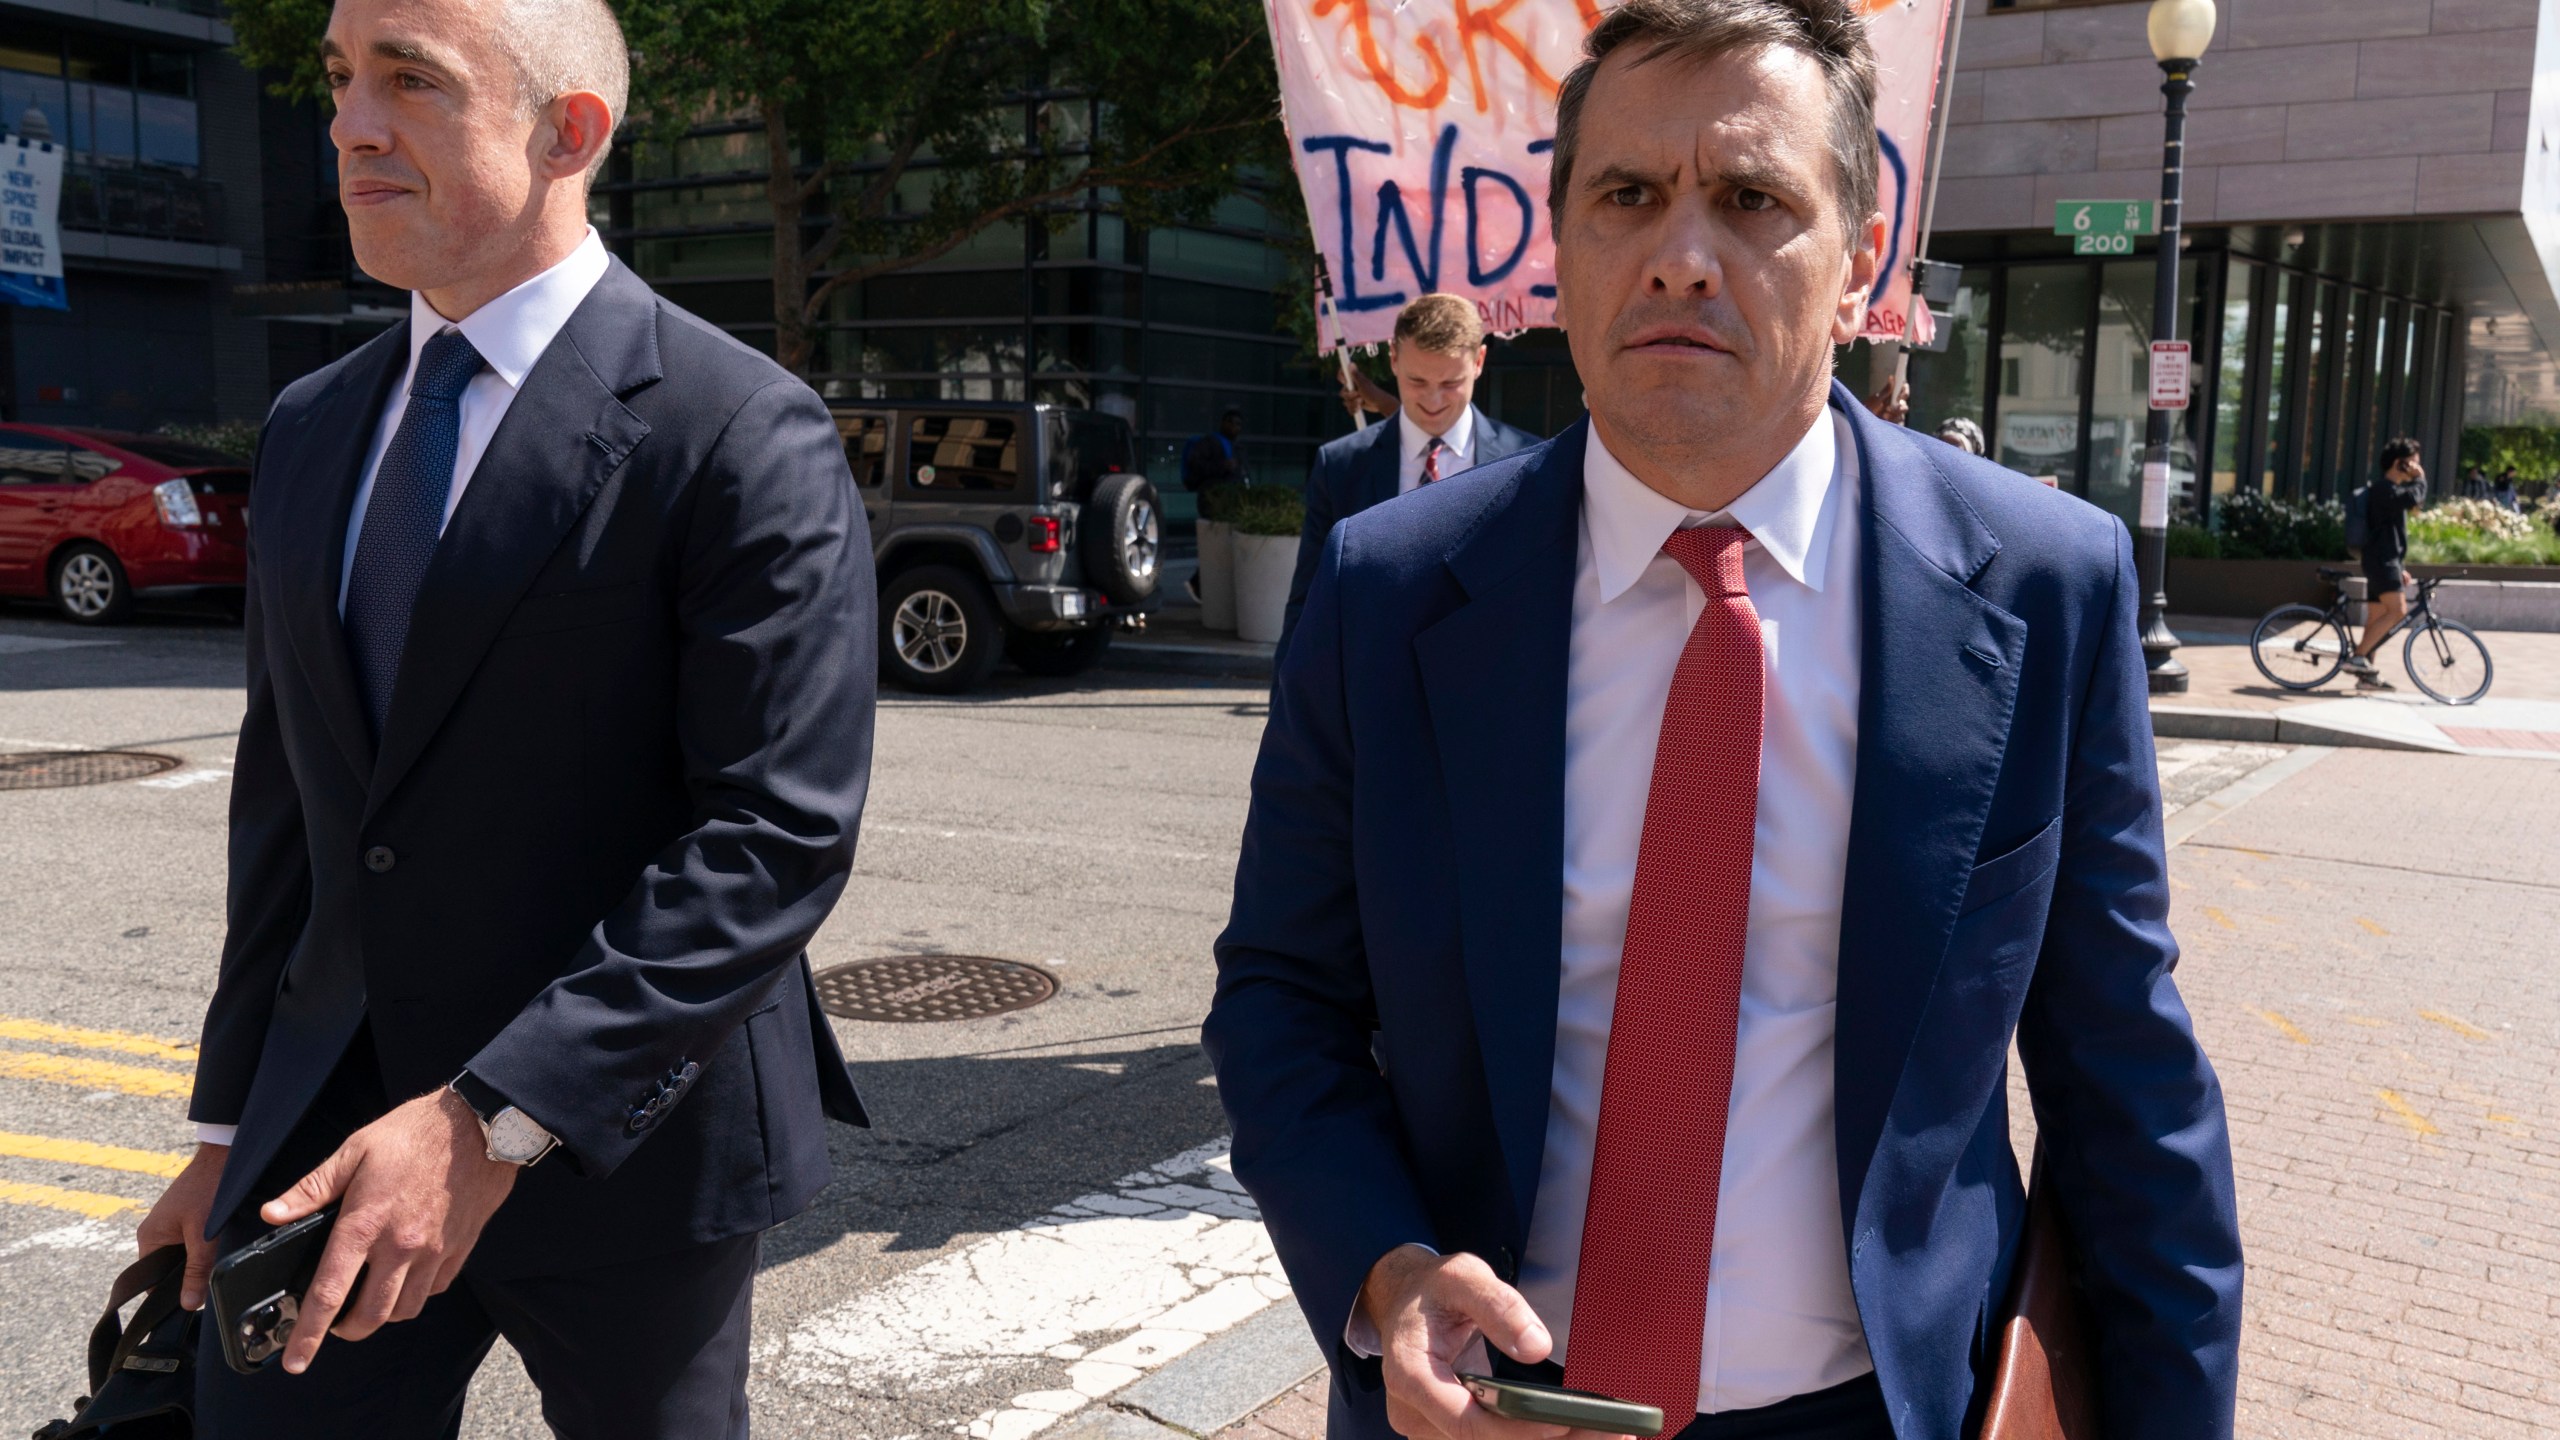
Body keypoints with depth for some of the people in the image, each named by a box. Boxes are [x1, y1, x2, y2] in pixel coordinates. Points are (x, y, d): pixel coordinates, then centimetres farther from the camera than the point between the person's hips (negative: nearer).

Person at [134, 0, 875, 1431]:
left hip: (620, 1137, -5)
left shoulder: (746, 437, -14)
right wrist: (233, 1127, 13)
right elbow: (286, 797, 14)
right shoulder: (313, 430, 9)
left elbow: (782, 832, -20)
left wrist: (493, 1120, -23)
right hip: (329, 1121, 5)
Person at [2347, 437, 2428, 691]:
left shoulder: (2391, 490, 24)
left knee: (2376, 618, 8)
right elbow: (2414, 498, -28)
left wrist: (2400, 568, 25)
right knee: (2398, 610, -21)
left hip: (2386, 561, 11)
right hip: (2381, 561, -11)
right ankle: (2357, 657, -22)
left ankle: (2366, 675, 9)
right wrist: (2420, 478, -9)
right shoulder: (2384, 488, -9)